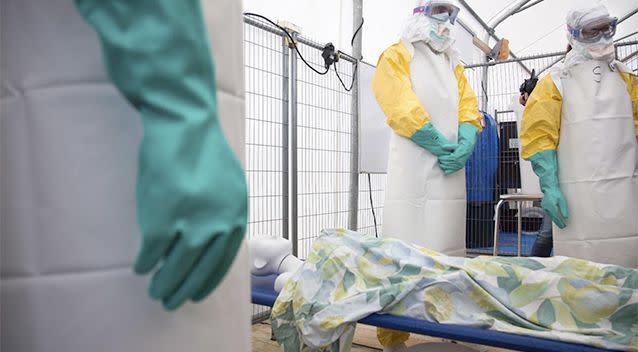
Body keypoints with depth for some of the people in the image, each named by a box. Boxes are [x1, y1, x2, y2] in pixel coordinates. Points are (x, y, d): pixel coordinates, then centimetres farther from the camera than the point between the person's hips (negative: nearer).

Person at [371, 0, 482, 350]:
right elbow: (403, 109, -7)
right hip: (412, 172, -6)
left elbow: (468, 107, 14)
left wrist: (465, 145, -7)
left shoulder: (453, 64, 26)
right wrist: (445, 148, -11)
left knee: (446, 251, 7)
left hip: (449, 171, 6)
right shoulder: (397, 55, 7)